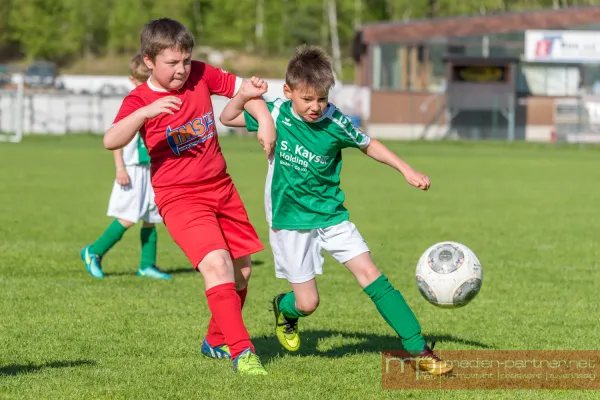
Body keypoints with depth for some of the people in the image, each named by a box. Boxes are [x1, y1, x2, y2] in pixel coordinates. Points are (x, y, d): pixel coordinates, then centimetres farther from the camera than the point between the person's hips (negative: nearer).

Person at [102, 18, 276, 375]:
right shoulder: (140, 100, -14)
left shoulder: (201, 75, -1)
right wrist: (145, 111, -43)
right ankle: (242, 351, -23)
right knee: (215, 263, -25)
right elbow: (111, 141, -29)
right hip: (179, 198, -6)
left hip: (221, 188, 6)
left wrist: (265, 122, -9)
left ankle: (218, 341, 38)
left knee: (241, 269, 14)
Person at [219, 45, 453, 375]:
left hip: (331, 215, 1)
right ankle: (285, 308, 38)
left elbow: (368, 145, 7)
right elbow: (227, 118, 0)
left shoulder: (336, 123, -11)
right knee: (308, 303, -2)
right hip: (290, 221, -1)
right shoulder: (277, 114, -11)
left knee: (370, 274, -11)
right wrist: (244, 95, -18)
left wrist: (406, 170, 1)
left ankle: (417, 350, -9)